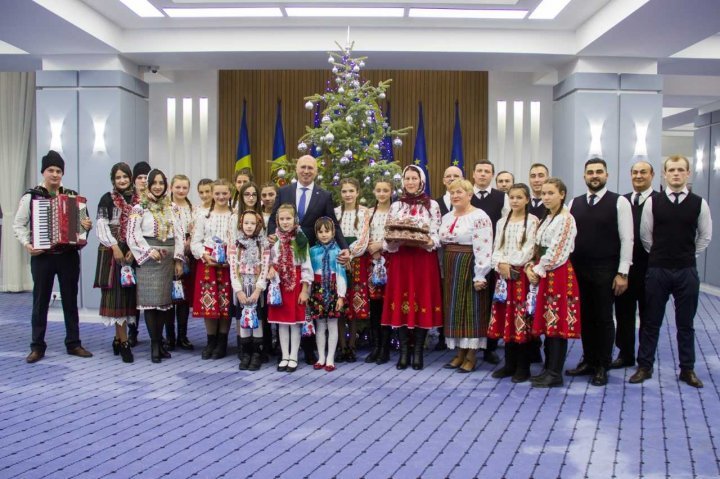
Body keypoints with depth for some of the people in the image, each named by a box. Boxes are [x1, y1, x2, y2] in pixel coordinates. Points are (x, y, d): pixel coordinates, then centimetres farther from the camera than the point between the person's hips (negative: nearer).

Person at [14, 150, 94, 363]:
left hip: (69, 255, 2)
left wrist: (87, 226, -10)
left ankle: (73, 343, 17)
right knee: (40, 301, 5)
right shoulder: (31, 196, -1)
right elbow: (18, 224, 1)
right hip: (42, 256, -2)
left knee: (70, 300, 8)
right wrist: (27, 244, -13)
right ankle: (37, 347, 13)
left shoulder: (72, 196, 6)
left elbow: (83, 220, 13)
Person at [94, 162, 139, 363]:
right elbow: (101, 226, -6)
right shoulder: (107, 199, 0)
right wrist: (115, 247, -15)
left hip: (132, 253, 4)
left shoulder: (138, 200, 9)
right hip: (112, 252, -4)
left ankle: (118, 338, 16)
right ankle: (124, 342, -4)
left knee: (128, 292, 5)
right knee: (116, 293, -5)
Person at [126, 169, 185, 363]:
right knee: (150, 300, -6)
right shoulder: (139, 208, 0)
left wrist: (178, 259, 4)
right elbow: (132, 236, -6)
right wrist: (148, 251, -16)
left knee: (164, 300, 6)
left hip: (168, 258, 4)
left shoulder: (170, 208, 13)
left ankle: (159, 341, 15)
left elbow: (179, 234, 11)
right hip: (148, 258, -4)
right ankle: (155, 345, -1)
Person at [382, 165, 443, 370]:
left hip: (424, 259, -2)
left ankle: (418, 352, 5)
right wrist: (391, 240, -13)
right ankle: (404, 351, 7)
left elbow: (437, 235, 2)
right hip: (400, 259, 2)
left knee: (422, 301, -2)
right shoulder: (395, 206, 11)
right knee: (401, 302, -1)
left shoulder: (432, 205, 5)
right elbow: (387, 237, 9)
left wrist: (428, 242, -18)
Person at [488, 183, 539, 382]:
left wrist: (511, 265, -14)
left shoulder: (532, 221, -2)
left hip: (521, 274, -5)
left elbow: (529, 249, -10)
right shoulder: (502, 222, 14)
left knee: (522, 320, -4)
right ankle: (510, 363, 16)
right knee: (506, 319, 7)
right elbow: (496, 248, 10)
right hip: (503, 275, 5)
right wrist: (500, 264, -9)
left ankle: (523, 367, 5)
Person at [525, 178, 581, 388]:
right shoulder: (547, 219, 17)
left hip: (559, 274, -9)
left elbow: (556, 253, -16)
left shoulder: (565, 219, -11)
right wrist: (530, 267, 0)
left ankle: (555, 374, 2)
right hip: (544, 275, 9)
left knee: (558, 323, -4)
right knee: (547, 323, 11)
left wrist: (538, 271, -9)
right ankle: (549, 369, 19)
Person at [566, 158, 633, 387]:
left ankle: (602, 367, 15)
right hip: (578, 270, 4)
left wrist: (622, 273, -11)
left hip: (605, 272, -4)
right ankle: (588, 361, 24)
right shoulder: (574, 203, 9)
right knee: (585, 317, 11)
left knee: (603, 318, 3)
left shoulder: (619, 202, -4)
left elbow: (627, 240, -6)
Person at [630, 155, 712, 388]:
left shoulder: (699, 203, 0)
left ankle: (687, 369, 20)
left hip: (687, 272, 1)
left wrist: (688, 256, 11)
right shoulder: (653, 202, -2)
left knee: (686, 323, 9)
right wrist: (659, 254, 9)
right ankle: (644, 367, 16)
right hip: (657, 270, 0)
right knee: (651, 322, 7)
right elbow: (645, 235, 6)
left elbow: (705, 236, 11)